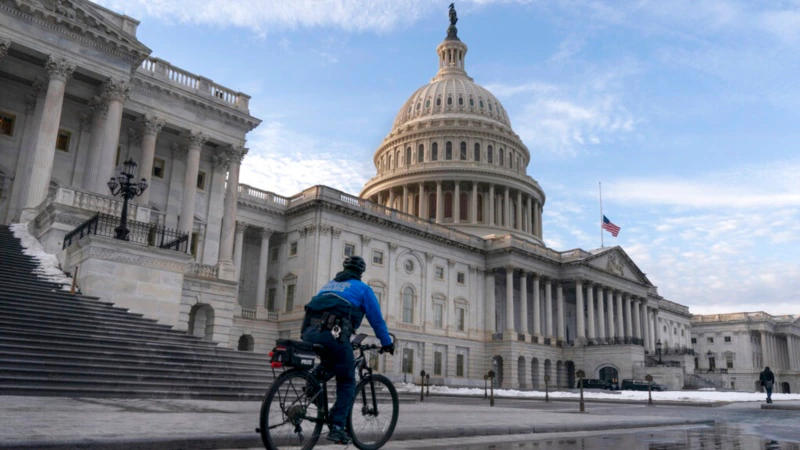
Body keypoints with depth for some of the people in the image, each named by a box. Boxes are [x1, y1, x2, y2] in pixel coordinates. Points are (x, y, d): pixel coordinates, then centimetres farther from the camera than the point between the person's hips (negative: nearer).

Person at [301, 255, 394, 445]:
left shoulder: (330, 284, 31)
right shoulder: (362, 288, 17)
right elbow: (377, 319, 16)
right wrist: (387, 343, 28)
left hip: (309, 331, 5)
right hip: (333, 333, -5)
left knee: (332, 364, 34)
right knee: (347, 382, 10)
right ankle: (337, 427, 0)